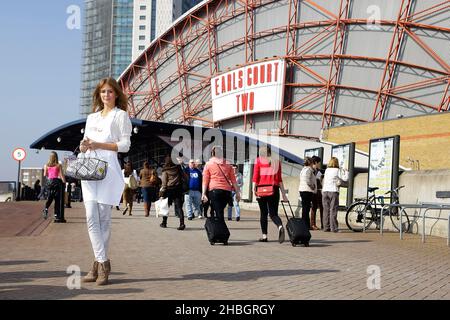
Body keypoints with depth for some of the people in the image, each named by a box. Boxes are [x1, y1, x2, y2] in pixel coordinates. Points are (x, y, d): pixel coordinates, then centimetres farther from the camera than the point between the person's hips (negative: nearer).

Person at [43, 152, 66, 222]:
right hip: (57, 181, -3)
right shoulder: (58, 165, -4)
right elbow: (61, 175, -7)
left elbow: (45, 175, 9)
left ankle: (46, 208, -14)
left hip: (49, 181, 3)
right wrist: (64, 182, -1)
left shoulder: (46, 166, 3)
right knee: (57, 199, 2)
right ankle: (58, 217, 2)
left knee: (50, 197, 14)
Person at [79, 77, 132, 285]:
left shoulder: (121, 115, 7)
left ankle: (100, 264, 1)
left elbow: (125, 145, -2)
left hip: (108, 168, -5)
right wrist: (83, 146, 0)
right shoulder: (92, 117, 25)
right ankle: (102, 263, -5)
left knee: (103, 217, -5)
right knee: (91, 218, -6)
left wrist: (98, 145, -13)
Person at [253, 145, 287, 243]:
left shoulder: (258, 160, 5)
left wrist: (255, 189, -3)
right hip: (274, 189, 1)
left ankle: (264, 236, 7)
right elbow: (279, 179, 8)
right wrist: (283, 192, 9)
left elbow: (255, 176, -3)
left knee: (263, 213, 8)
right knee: (273, 213, 2)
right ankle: (280, 226, -27)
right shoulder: (277, 161, 11)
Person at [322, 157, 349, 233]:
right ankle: (334, 228, -5)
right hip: (333, 191, -5)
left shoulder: (326, 170, 12)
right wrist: (345, 171, 14)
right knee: (333, 210, -4)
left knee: (326, 210, 7)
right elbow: (345, 178, -7)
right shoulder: (337, 170, -4)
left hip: (325, 191, 5)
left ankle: (326, 227, 7)